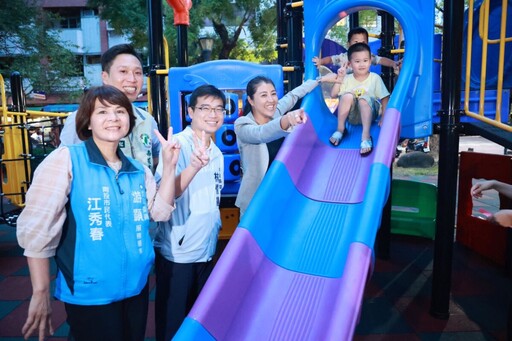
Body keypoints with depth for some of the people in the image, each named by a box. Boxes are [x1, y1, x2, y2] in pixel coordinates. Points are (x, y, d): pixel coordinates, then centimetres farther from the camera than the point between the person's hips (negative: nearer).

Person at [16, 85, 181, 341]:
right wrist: (41, 293, -14)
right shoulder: (66, 159, -11)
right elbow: (37, 228, -13)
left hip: (136, 288, 6)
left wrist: (168, 167, -9)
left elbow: (160, 212, 0)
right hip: (88, 294, -5)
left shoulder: (138, 170, 5)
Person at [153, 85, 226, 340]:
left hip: (205, 251, 7)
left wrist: (213, 232, 16)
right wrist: (194, 167, -44)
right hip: (176, 252, -7)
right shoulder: (177, 144, -14)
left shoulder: (217, 153, 8)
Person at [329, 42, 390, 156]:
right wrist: (339, 78, -14)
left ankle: (366, 136, -43)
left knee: (364, 98, -33)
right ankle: (340, 129, -16)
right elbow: (333, 95, -4)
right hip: (351, 115, 2)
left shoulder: (375, 78, -3)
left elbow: (384, 98, -4)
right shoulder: (347, 79, 1)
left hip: (369, 113, -1)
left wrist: (383, 117, -14)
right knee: (347, 96, -27)